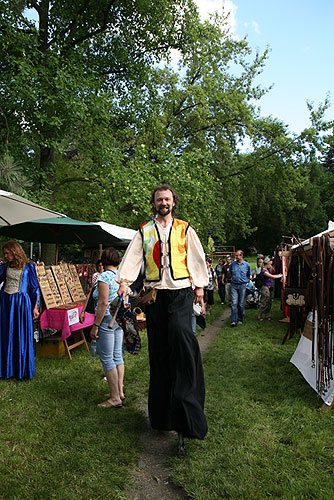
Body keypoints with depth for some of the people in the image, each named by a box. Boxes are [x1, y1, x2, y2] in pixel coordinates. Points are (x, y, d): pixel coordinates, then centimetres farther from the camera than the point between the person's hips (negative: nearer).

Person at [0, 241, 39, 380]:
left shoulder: (28, 266, -2)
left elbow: (35, 288, 1)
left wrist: (35, 308, -1)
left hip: (21, 303, -4)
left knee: (21, 336, 3)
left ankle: (22, 370, 17)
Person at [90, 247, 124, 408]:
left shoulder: (104, 276, -15)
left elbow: (103, 303, -21)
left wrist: (95, 326, -17)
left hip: (107, 320, -8)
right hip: (120, 319, 8)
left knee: (107, 358, -1)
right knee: (117, 356, 15)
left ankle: (115, 398, 4)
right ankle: (119, 391, 24)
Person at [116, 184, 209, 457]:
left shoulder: (184, 229, 11)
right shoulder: (144, 231, 13)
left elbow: (197, 257, 14)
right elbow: (133, 256, 6)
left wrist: (200, 286, 10)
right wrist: (124, 280, -8)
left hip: (181, 292, -2)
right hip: (155, 294, 2)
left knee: (181, 333, -22)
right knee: (158, 347, 3)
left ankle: (186, 415, -17)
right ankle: (162, 413, 16)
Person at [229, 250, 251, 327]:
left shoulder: (247, 265, 2)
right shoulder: (232, 264, 4)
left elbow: (249, 275, 15)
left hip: (243, 286, 0)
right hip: (234, 285, 0)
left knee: (241, 304, 6)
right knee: (234, 303, -8)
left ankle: (240, 320, 19)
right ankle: (234, 321, -9)